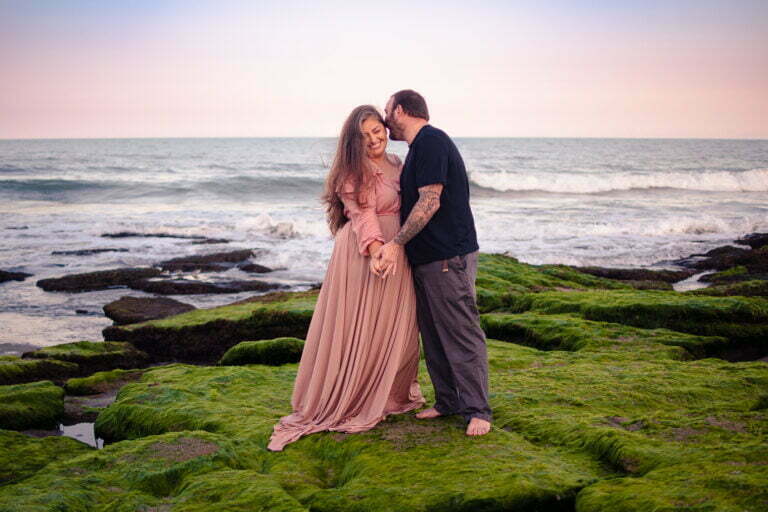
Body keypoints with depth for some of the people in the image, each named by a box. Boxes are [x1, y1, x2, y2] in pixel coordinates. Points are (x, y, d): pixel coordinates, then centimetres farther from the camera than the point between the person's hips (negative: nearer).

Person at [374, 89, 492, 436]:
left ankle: (477, 410, 1)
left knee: (462, 336, -5)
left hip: (448, 257, -10)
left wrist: (397, 243, -20)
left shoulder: (431, 141, -13)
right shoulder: (419, 147, 19)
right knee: (433, 336, 14)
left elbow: (430, 202, -21)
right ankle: (447, 401, 23)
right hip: (426, 259, 11)